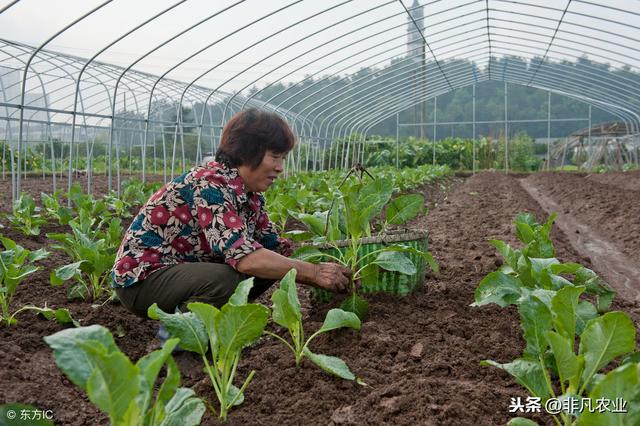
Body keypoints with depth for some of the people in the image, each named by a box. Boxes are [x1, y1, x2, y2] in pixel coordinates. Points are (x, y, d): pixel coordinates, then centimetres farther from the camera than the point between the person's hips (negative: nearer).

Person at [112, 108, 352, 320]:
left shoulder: (250, 194, 2)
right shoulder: (209, 185, -26)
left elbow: (275, 247, 5)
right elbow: (242, 256, -37)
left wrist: (328, 276, -9)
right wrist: (313, 272, -32)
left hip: (184, 269, 9)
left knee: (270, 265, 0)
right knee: (225, 279, -34)